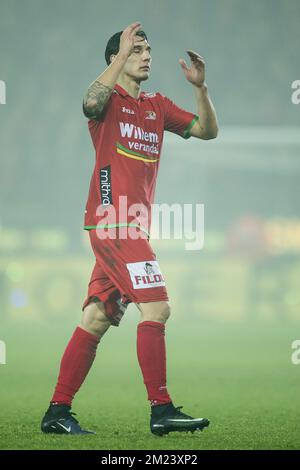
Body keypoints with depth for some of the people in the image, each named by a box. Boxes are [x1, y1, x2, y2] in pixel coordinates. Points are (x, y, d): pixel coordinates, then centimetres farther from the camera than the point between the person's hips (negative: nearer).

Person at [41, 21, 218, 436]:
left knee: (97, 319, 7)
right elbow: (91, 102, -27)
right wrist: (122, 54, -21)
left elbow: (207, 131, 16)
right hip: (113, 219, -8)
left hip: (133, 226, 8)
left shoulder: (158, 106, 18)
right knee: (156, 306, -15)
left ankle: (57, 413, 10)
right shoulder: (110, 99, -2)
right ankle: (161, 410, -14)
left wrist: (200, 87, 1)